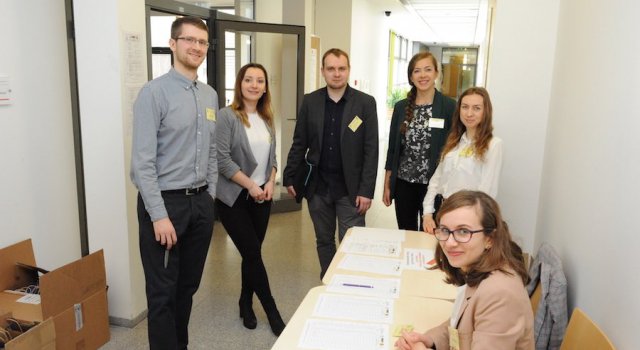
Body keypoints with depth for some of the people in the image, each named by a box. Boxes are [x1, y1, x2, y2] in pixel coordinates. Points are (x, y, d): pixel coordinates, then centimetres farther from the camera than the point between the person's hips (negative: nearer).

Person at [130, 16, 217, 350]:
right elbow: (142, 160, -15)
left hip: (200, 202, 6)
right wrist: (159, 215, -18)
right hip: (165, 201, -6)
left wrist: (210, 196, 12)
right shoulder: (154, 92, -11)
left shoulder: (210, 95, 9)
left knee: (189, 285, 18)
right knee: (163, 291, 4)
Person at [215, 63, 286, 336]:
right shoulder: (226, 116, -11)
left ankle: (246, 305, 29)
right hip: (234, 197, -5)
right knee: (253, 253, -2)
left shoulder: (267, 118, 9)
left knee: (252, 253, 11)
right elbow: (222, 159, -17)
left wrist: (270, 182, -1)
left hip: (262, 196, 6)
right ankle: (272, 311, 12)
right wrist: (251, 185, -15)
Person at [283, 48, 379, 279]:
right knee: (324, 241, 16)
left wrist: (366, 190, -11)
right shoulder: (310, 101, 3)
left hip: (350, 188, -2)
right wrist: (290, 178, 5)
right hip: (317, 186, 3)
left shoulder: (365, 103, -4)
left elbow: (371, 150, -7)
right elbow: (299, 144, 7)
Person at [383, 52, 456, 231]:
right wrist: (387, 185, 8)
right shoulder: (401, 107, 5)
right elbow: (392, 148, 8)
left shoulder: (449, 107, -6)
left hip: (433, 185, -3)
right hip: (403, 183, 3)